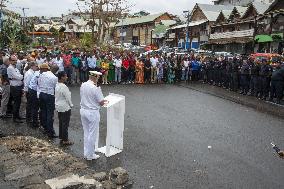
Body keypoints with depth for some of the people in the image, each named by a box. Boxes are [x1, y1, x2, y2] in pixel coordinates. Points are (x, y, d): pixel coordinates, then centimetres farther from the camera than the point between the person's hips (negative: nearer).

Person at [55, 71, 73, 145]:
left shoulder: (57, 85, 5)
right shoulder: (64, 87, -23)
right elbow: (68, 98, -18)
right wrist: (71, 105, -3)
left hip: (58, 107, 9)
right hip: (65, 107, -9)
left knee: (61, 122, 17)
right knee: (65, 124, 1)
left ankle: (61, 138, 28)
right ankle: (65, 140, 9)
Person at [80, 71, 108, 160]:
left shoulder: (83, 85, 1)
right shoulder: (95, 88, -21)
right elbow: (101, 102, -17)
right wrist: (104, 102, 7)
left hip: (83, 110, 7)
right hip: (93, 113, -7)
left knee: (86, 133, 19)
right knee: (92, 134, 6)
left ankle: (86, 153, 29)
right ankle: (90, 155, 17)